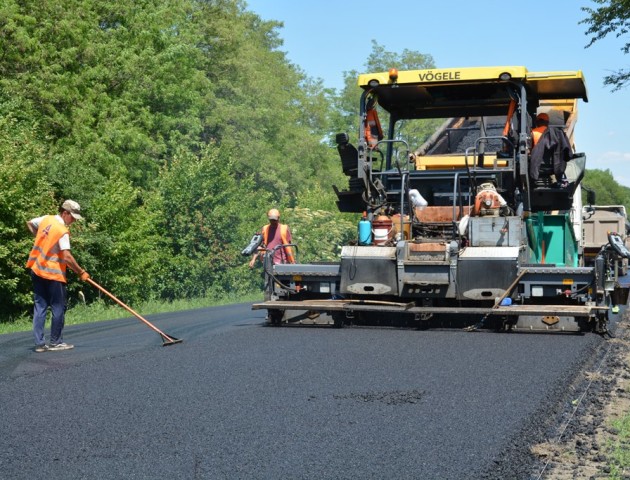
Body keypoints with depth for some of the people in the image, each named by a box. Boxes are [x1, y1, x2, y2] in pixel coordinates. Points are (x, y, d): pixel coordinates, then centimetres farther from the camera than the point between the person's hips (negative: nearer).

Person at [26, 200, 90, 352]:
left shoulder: (46, 219, 4)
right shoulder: (62, 231, -18)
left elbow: (29, 223, 24)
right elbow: (67, 256, -23)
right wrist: (81, 272, -15)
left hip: (37, 270, 8)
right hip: (53, 273, -8)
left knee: (40, 307, 8)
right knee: (58, 308, 4)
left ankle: (39, 343, 8)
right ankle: (56, 342, 9)